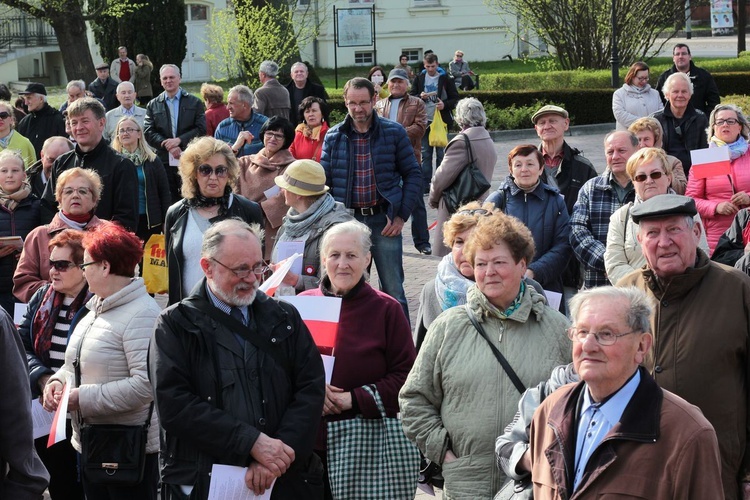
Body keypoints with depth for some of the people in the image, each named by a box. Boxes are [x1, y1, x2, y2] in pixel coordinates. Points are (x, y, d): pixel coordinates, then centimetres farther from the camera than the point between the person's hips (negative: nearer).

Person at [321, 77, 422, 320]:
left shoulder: (394, 132, 0)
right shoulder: (334, 136, 5)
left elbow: (413, 174, 2)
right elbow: (324, 180, 8)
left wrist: (401, 216, -5)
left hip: (384, 220, -2)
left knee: (393, 291, 3)